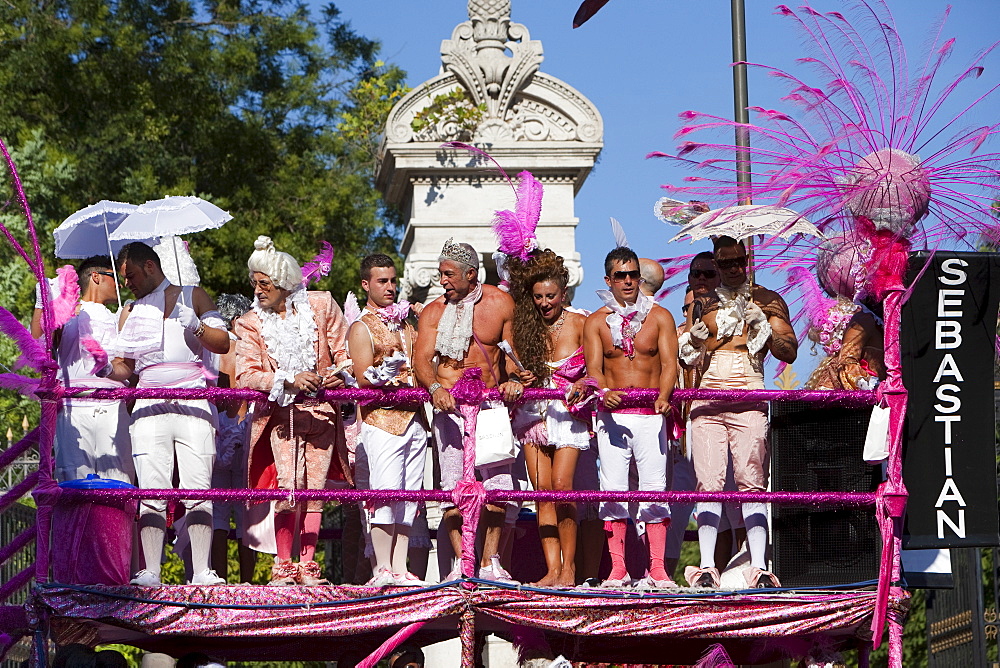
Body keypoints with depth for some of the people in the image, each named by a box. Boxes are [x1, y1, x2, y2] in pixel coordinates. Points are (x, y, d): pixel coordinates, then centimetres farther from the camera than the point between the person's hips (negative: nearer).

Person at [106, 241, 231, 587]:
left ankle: (201, 571, -11)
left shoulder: (193, 297, 14)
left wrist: (196, 327, -9)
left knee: (197, 491, -11)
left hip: (193, 405, -3)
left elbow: (223, 343, 8)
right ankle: (150, 571, -10)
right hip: (149, 408, 3)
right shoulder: (131, 312, 23)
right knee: (151, 493, -8)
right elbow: (125, 364, 21)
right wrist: (107, 376, 0)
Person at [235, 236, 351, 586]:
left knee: (314, 490, 1)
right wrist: (288, 380, -22)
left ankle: (307, 565, 8)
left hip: (322, 412, 1)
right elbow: (246, 374, -10)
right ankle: (283, 566, -5)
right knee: (289, 488, -14)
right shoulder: (250, 323, 0)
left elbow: (344, 353, 8)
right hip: (282, 415, -1)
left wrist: (338, 374, -14)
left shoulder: (322, 306, 2)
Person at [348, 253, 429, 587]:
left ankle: (400, 568, 4)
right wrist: (384, 375, -25)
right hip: (381, 418, -6)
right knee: (386, 491, -13)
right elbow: (363, 377, -10)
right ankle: (383, 568, -11)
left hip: (413, 418, 6)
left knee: (409, 493, 2)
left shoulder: (405, 324, 21)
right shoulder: (362, 328, 1)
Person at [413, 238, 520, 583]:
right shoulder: (433, 312, 5)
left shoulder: (500, 303, 6)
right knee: (453, 484, -10)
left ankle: (490, 561, 1)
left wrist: (513, 380, -6)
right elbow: (422, 358, -6)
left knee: (497, 483, -6)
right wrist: (435, 387, -26)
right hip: (449, 405, -1)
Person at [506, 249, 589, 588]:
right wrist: (519, 380, -11)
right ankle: (552, 569, -4)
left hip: (568, 413, -3)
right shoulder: (525, 325, 7)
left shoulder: (579, 325, 0)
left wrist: (581, 387, -19)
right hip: (532, 415, 3)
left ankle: (568, 566, -9)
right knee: (542, 491, -3)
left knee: (561, 486, -16)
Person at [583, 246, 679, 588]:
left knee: (654, 488, -6)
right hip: (612, 414, 1)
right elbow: (593, 367, -1)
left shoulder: (660, 317, 8)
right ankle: (617, 568, 0)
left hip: (650, 415, -1)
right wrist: (604, 392, -23)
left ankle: (657, 569, -5)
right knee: (612, 488, -4)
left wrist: (664, 395, -22)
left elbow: (669, 363, -2)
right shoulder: (596, 322, 10)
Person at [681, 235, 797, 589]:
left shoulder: (767, 301, 12)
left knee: (752, 482, -10)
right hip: (707, 398, 2)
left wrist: (764, 327, -8)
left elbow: (790, 352, 7)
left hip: (749, 400, -2)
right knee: (709, 482, -5)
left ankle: (758, 567, -13)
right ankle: (706, 567, -7)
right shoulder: (702, 304, 19)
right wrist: (695, 338, -1)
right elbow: (687, 358, 20)